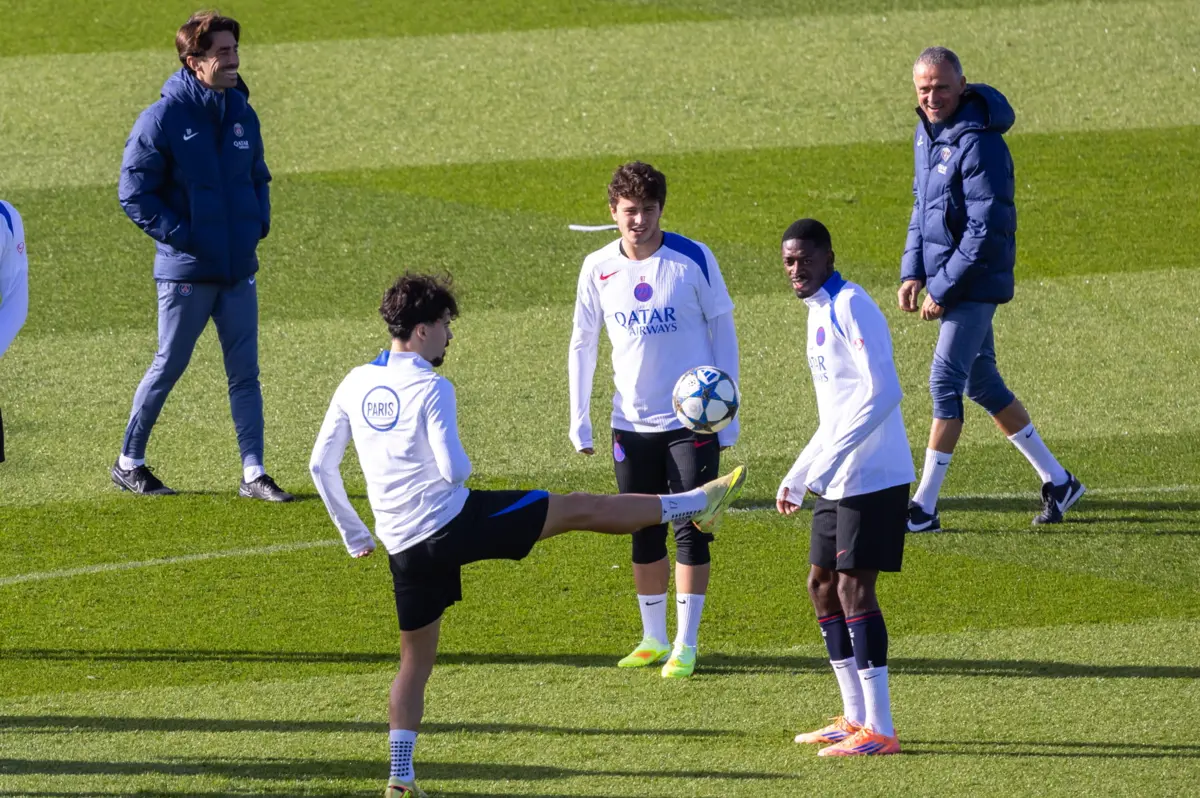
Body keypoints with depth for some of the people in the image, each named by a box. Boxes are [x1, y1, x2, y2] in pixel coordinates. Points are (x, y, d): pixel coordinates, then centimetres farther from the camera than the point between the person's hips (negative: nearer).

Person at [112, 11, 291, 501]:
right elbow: (135, 193, -10)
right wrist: (181, 236, -15)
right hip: (186, 272, -5)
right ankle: (129, 463, 20)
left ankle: (254, 474, 7)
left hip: (239, 271, 5)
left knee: (245, 372, 4)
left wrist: (259, 223, 5)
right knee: (168, 367, 5)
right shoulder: (163, 119, -12)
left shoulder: (242, 116, 7)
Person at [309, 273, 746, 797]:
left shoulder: (354, 385, 7)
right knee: (581, 508, 5)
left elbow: (320, 465, 11)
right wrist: (460, 467, 7)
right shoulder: (431, 388, -12)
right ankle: (695, 505, 11)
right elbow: (455, 470, -18)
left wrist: (353, 533, 20)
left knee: (416, 660, 17)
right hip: (454, 520, -6)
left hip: (405, 548, 6)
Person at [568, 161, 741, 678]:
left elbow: (722, 333, -2)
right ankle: (653, 639, 19)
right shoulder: (598, 268, 0)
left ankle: (685, 645, 0)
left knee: (691, 532, -5)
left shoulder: (693, 260, -8)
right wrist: (579, 420, 5)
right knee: (645, 535, 9)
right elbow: (582, 344, 9)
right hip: (632, 422, 3)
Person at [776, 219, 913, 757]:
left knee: (854, 588, -10)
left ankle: (879, 731, -8)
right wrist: (797, 477, 26)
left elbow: (882, 393, -23)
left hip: (872, 477, -10)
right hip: (837, 483, 10)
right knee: (822, 585, 13)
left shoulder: (851, 307, -14)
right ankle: (855, 717, 21)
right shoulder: (819, 312, 17)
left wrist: (828, 459, -26)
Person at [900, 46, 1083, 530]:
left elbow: (987, 231, -22)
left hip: (974, 284, -10)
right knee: (981, 382, 15)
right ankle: (1056, 481, 25)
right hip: (945, 278, 10)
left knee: (945, 382, -12)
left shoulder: (978, 144, -20)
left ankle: (925, 507, -9)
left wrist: (942, 291, -19)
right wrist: (912, 272, 9)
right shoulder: (926, 134, 8)